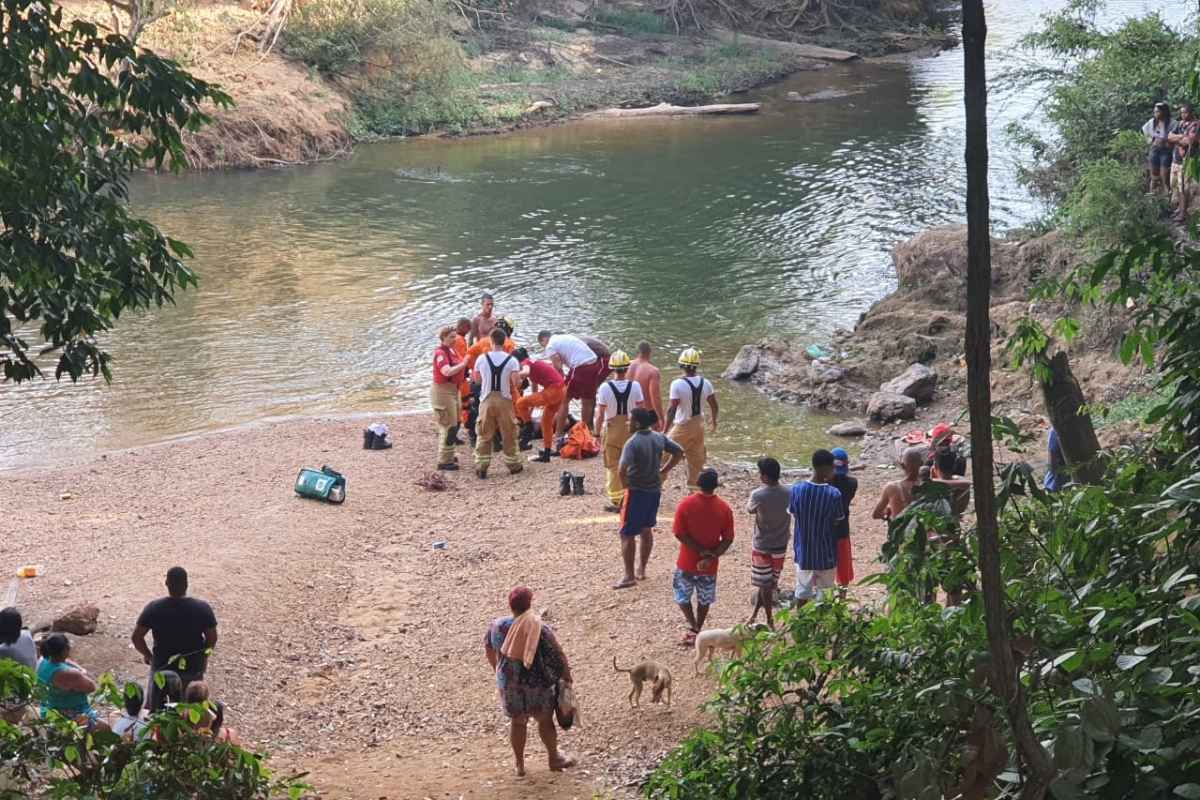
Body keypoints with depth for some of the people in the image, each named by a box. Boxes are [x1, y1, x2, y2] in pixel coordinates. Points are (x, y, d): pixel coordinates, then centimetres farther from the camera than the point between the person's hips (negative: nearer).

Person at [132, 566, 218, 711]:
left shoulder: (153, 609, -14)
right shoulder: (202, 609, -15)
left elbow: (136, 637, -10)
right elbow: (212, 638, -8)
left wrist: (147, 655, 6)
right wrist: (203, 655, 10)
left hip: (162, 667, 0)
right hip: (192, 667, 0)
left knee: (154, 710, 18)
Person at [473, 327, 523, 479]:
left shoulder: (481, 359, -3)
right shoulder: (511, 360, -8)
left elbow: (477, 379, 8)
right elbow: (516, 383, -15)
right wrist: (513, 388, 7)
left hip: (487, 400, 1)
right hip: (504, 400, -1)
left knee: (484, 435, 8)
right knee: (508, 434, 11)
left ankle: (481, 467, 5)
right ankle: (513, 464, 19)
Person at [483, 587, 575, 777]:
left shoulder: (497, 626, -10)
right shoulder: (541, 630, -22)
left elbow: (489, 650, 7)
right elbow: (559, 656, -16)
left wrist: (498, 670, 24)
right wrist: (567, 677, -1)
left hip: (509, 683, 3)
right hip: (537, 683, -3)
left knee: (517, 722, 19)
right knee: (545, 720, 17)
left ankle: (519, 764, 31)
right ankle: (554, 758, 34)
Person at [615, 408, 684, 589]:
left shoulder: (633, 443, -21)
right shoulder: (659, 438, 1)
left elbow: (622, 469, -32)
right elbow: (679, 452, 11)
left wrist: (625, 484, -14)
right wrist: (663, 470, 12)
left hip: (636, 492, -7)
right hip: (655, 490, 7)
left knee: (627, 534, 1)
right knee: (646, 530, 20)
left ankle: (629, 576, 0)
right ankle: (642, 570, 28)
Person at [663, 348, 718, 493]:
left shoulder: (677, 384, -20)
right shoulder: (705, 383, -4)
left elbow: (672, 409, -21)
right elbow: (714, 406, 6)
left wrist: (665, 430, -15)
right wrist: (713, 420, 25)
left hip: (682, 427, -5)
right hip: (698, 425, 5)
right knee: (696, 458, 18)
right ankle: (694, 487, 26)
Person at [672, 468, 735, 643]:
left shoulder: (686, 504, -15)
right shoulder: (724, 508, -10)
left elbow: (679, 534, -16)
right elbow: (728, 539, -11)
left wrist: (701, 551, -12)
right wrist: (711, 556, -13)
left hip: (687, 563, -1)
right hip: (710, 565, 1)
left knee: (683, 596, 18)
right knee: (704, 599, 20)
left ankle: (693, 626, 3)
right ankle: (697, 631, 27)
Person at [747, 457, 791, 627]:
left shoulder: (758, 495, -21)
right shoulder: (789, 492, -11)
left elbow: (750, 509, -1)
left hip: (761, 546, -4)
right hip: (780, 546, 4)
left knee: (765, 585, 8)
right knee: (770, 582, 16)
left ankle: (770, 621, 12)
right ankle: (755, 614, 23)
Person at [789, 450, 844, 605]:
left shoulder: (797, 488, -13)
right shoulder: (833, 494, -20)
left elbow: (794, 514, 1)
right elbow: (837, 521, -7)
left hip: (803, 551, 2)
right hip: (826, 553, -2)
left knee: (802, 590, 17)